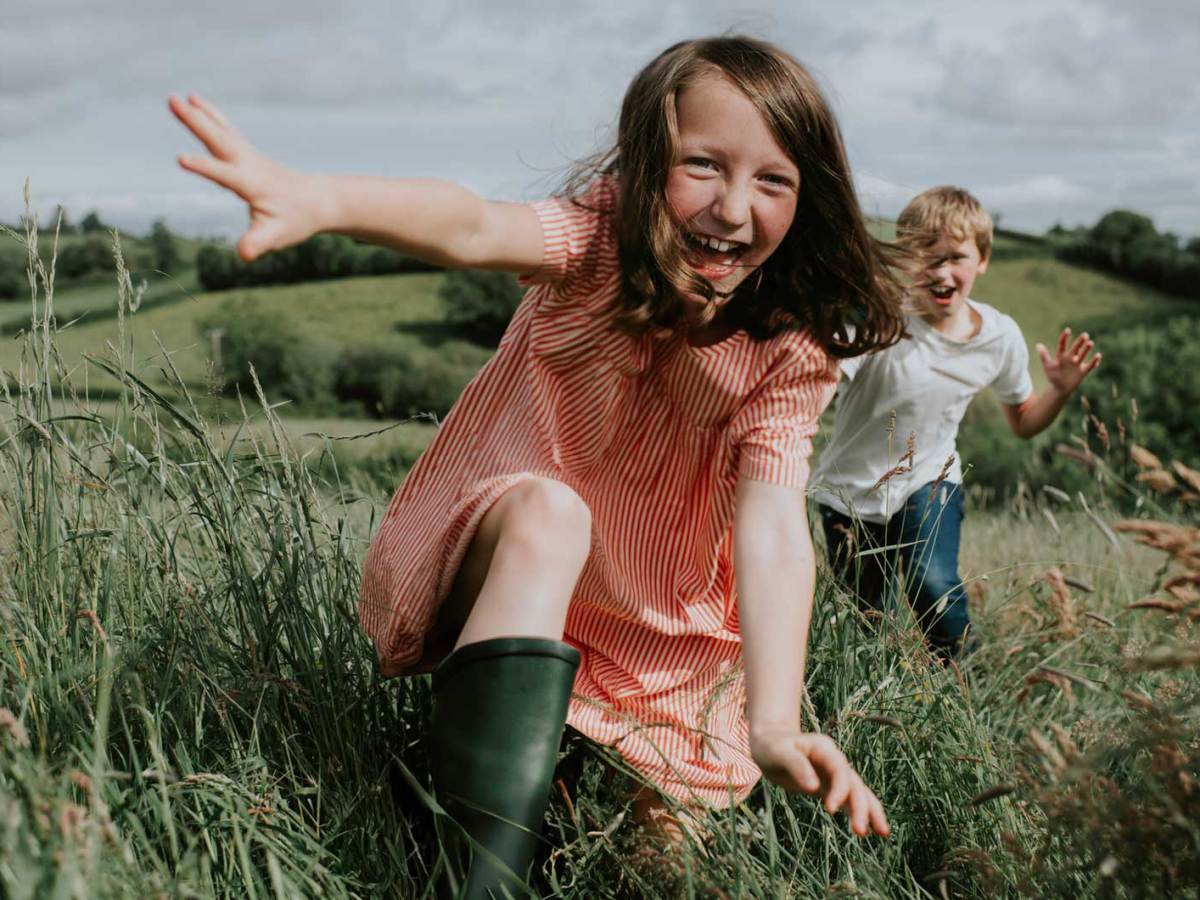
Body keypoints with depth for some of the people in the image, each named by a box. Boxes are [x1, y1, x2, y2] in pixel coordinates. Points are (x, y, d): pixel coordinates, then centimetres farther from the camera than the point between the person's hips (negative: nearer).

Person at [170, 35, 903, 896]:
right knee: (547, 510, -36)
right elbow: (475, 227, -42)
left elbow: (773, 525, -29)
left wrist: (774, 723, -45)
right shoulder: (601, 237, -19)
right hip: (501, 560, -3)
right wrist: (321, 200, -64)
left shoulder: (790, 351, -15)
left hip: (653, 639, 3)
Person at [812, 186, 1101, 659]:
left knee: (935, 588, -24)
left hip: (928, 482, 2)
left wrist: (1059, 390, -10)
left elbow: (1023, 422, 9)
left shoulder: (1000, 336, -8)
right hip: (850, 491, -2)